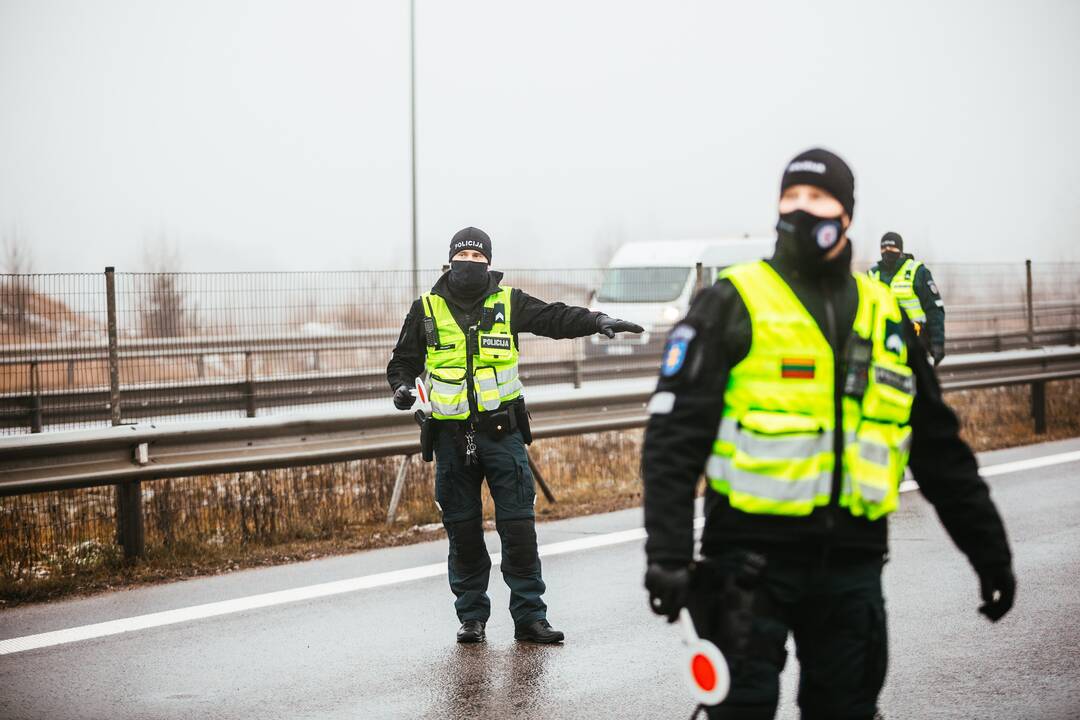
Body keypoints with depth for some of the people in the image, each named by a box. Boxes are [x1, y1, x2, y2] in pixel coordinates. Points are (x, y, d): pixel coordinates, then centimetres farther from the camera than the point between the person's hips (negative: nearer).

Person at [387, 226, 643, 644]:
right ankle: (471, 616, 16)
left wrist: (597, 321, -17)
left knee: (519, 526, -3)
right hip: (452, 437, 1)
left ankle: (529, 616, 3)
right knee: (462, 530, 5)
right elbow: (403, 361, 13)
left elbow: (555, 318, -1)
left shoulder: (508, 303, 4)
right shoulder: (426, 310, 6)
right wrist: (402, 386, -7)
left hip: (502, 433, 0)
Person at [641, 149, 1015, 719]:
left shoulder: (884, 316, 12)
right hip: (753, 559, -4)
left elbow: (940, 449, 18)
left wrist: (990, 553, 16)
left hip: (851, 561, 4)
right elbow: (674, 438, -9)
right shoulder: (734, 303, -3)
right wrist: (668, 555, -18)